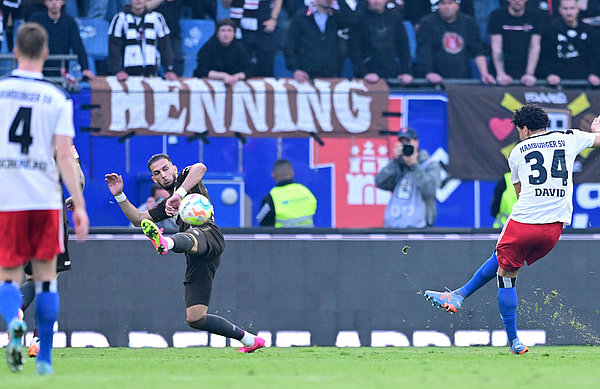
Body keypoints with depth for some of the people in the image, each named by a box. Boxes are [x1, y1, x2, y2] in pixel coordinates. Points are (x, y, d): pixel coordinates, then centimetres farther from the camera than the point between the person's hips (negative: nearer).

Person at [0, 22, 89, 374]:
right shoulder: (57, 98, -1)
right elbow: (64, 155, -7)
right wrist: (79, 206, -5)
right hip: (45, 199, 0)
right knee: (46, 277, 10)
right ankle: (45, 358, 10)